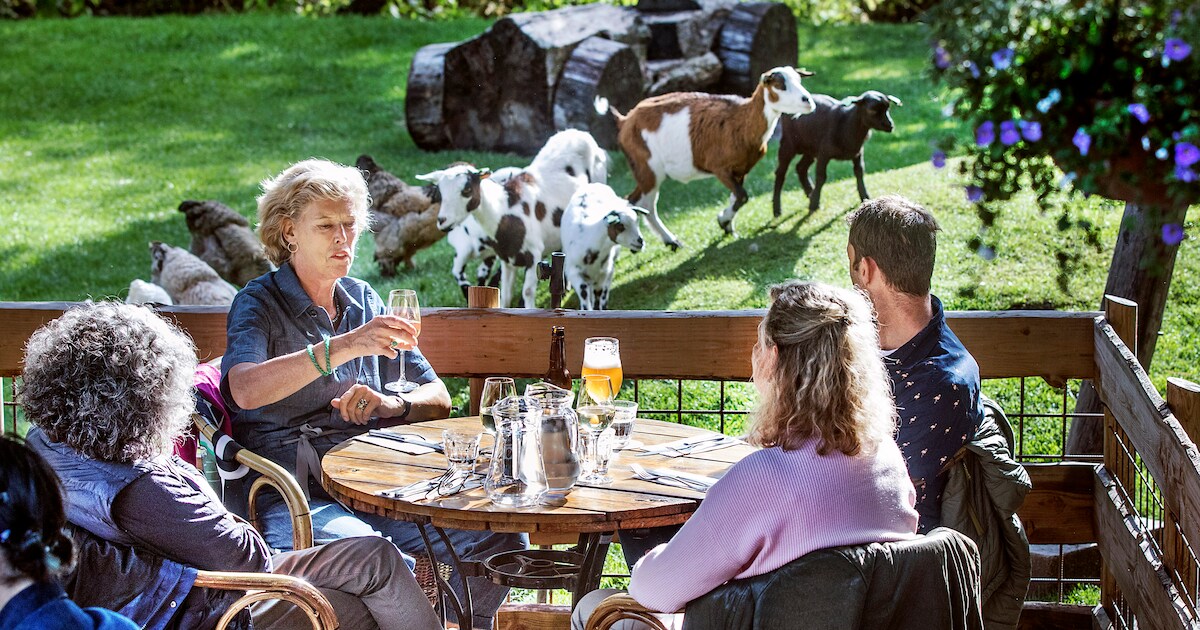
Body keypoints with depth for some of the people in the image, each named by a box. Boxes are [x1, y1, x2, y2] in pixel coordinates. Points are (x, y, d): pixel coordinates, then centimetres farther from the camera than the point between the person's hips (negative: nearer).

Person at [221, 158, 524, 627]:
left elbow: (438, 398, 18)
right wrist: (344, 347, -31)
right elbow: (244, 389, -22)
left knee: (502, 538, -16)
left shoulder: (364, 302, 17)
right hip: (295, 496, -5)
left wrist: (393, 404, -5)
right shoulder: (260, 303, 1)